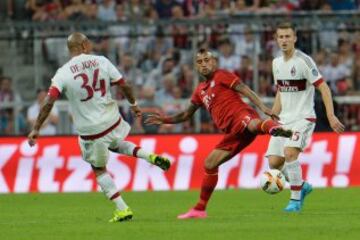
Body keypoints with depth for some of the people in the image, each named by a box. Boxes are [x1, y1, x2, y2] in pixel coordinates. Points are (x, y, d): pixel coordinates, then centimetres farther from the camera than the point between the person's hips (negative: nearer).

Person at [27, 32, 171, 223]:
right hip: (112, 121, 3)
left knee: (99, 170, 17)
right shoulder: (102, 62, -5)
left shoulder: (63, 73, -12)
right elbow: (124, 85, -1)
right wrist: (133, 104, 18)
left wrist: (36, 129, -12)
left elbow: (49, 102, -18)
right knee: (116, 144, 37)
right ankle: (150, 157, 17)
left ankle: (122, 209, 13)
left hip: (90, 131, -3)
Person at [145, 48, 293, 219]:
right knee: (210, 164, 10)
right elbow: (186, 115, 39)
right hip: (234, 132, 8)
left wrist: (263, 108, -18)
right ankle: (200, 209, 19)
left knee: (253, 125, -44)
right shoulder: (200, 90, 27)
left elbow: (246, 91, -5)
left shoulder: (222, 76, 7)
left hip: (240, 115, -8)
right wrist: (165, 120, 29)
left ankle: (274, 128, -79)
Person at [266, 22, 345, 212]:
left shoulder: (303, 61, -12)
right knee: (274, 162, -2)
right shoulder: (277, 63, 9)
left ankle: (296, 199, -14)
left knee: (289, 153, -27)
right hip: (284, 119, 7)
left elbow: (324, 88, -14)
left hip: (303, 118, -7)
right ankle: (302, 186, 23)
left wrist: (331, 116, -21)